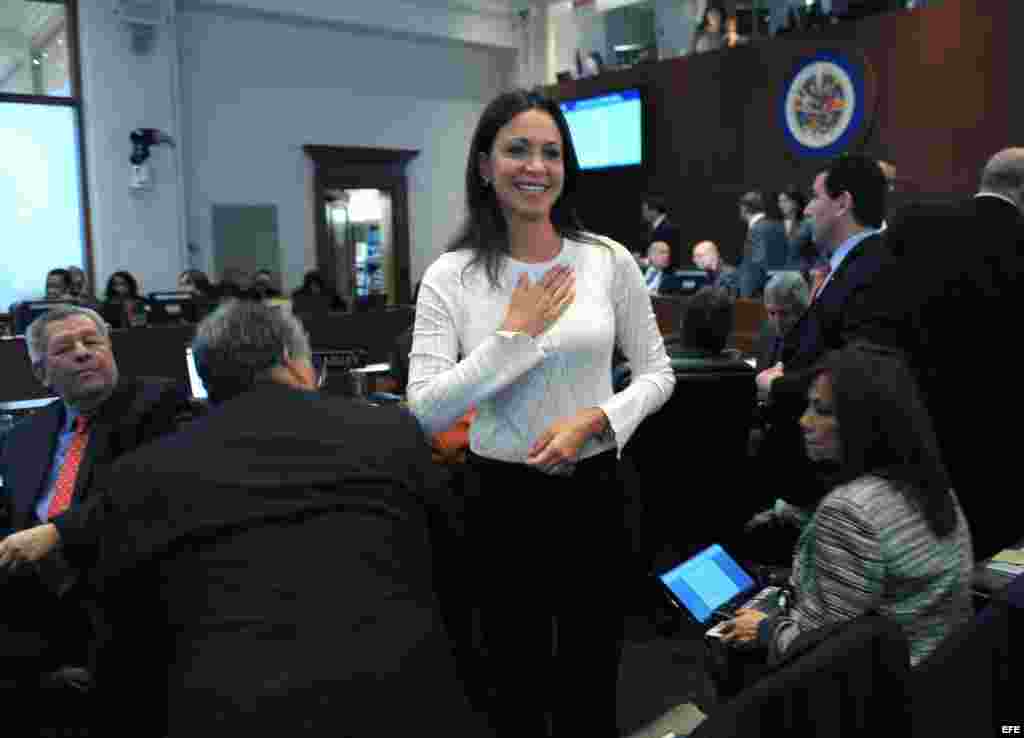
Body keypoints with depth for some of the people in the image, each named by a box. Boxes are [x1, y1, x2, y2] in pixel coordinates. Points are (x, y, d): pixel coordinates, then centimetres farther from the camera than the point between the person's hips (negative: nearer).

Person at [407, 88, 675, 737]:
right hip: (500, 497, 0)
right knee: (515, 685, 18)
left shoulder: (610, 261, -4)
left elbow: (658, 373, 2)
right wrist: (515, 335, -18)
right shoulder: (449, 277, -7)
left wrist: (593, 420, -15)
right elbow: (427, 411, -13)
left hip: (593, 492, 1)